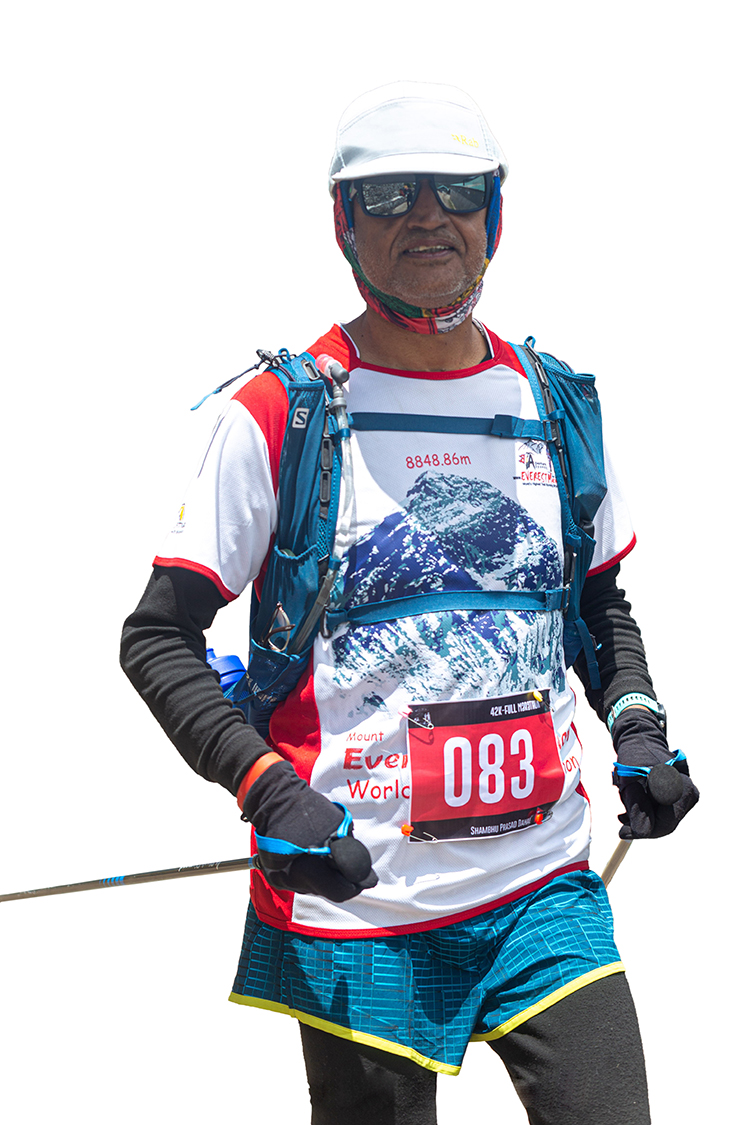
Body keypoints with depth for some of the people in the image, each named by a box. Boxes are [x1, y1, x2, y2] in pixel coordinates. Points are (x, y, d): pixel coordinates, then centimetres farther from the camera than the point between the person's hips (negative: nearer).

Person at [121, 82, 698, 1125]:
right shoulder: (278, 415, -6)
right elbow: (158, 637, -5)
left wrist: (638, 723, 3)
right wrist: (271, 793, -18)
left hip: (544, 889, 4)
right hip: (359, 906, -3)